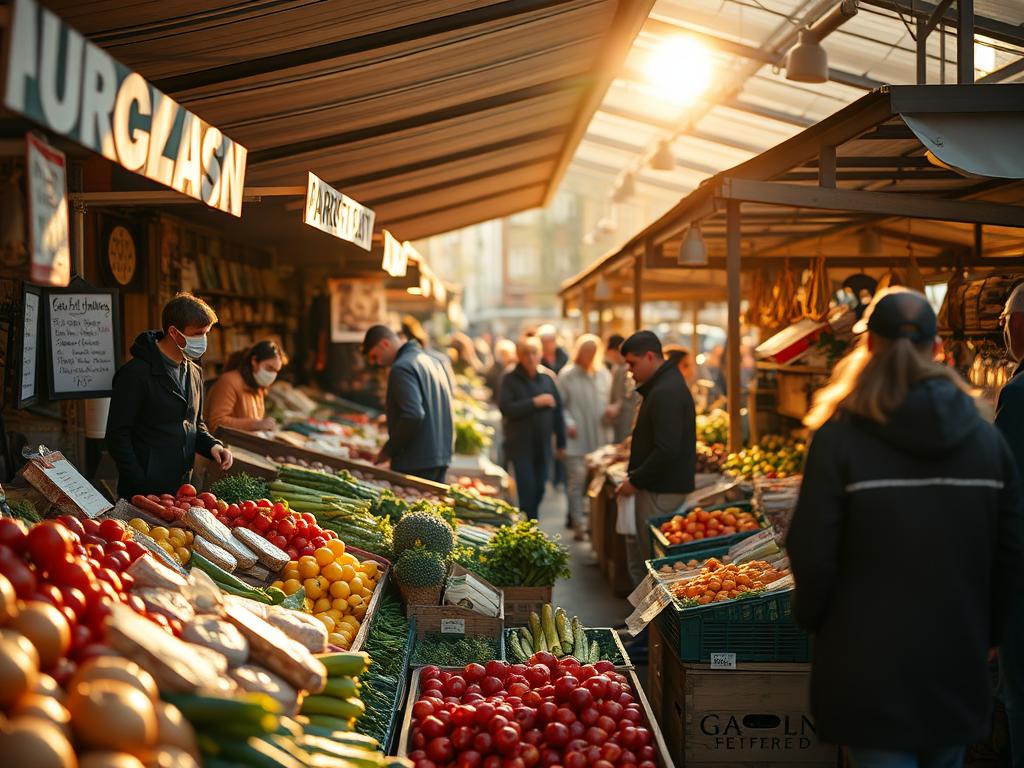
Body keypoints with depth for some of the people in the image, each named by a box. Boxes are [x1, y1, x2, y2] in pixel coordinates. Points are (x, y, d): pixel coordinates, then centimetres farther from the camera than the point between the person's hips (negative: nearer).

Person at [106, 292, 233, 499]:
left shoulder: (194, 372, 12)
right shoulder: (136, 373, -13)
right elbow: (117, 436, -13)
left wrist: (212, 445, 1)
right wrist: (140, 487, -19)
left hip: (182, 489, 7)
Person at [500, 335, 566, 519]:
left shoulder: (547, 378, 7)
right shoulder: (511, 379, -4)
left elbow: (557, 411, 10)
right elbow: (506, 408, -16)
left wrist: (561, 442, 10)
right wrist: (534, 402, -19)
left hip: (542, 444, 4)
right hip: (520, 444, -4)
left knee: (539, 489, 8)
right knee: (527, 490, -9)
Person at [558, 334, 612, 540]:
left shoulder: (604, 375, 12)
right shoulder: (567, 375, 1)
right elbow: (560, 405, 1)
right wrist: (568, 423, -12)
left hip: (599, 437, 4)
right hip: (576, 438, -4)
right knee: (577, 479, -6)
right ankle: (579, 524, 0)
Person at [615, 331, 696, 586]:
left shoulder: (666, 393, -20)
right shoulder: (664, 386, 15)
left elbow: (667, 450, -26)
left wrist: (636, 481, -17)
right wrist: (636, 477, 16)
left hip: (662, 493, -11)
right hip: (657, 486, 11)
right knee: (636, 557, 16)